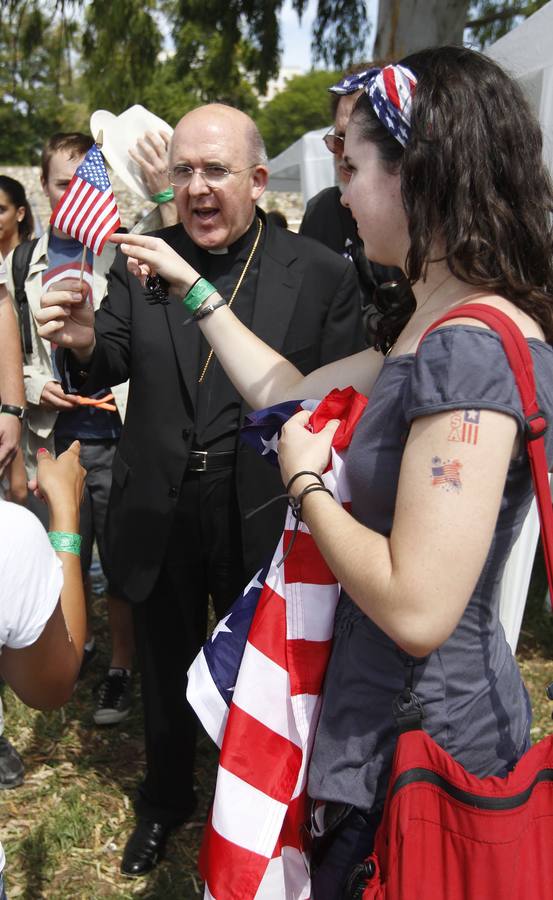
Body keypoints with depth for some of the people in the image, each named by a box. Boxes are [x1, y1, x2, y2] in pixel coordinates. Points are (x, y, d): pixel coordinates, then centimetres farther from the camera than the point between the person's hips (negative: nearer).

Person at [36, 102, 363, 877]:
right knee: (165, 670, 22)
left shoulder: (322, 274, -9)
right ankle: (166, 800, 49)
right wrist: (83, 344, -28)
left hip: (262, 521, -2)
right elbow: (109, 365, -6)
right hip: (161, 515, 2)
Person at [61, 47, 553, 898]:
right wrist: (190, 286, 18)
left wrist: (306, 481, -16)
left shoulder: (474, 349, -27)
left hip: (428, 736, -9)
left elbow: (418, 611, -31)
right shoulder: (436, 330, 4)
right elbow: (282, 392, 13)